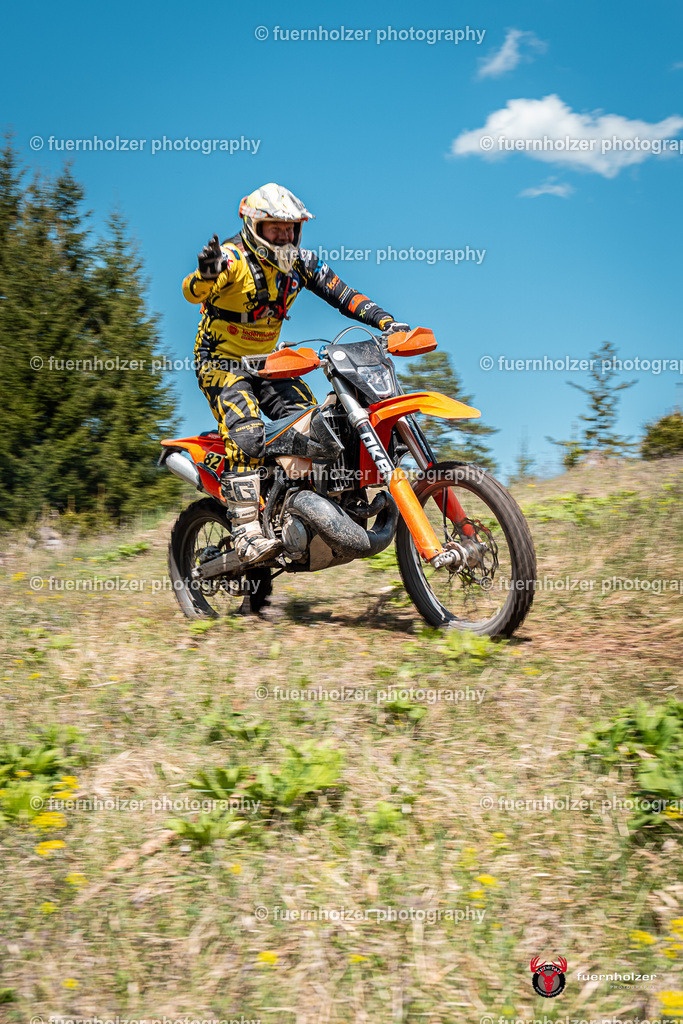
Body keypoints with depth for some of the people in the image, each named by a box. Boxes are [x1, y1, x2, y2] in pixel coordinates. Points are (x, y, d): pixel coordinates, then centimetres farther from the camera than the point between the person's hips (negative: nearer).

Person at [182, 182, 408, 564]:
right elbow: (193, 292, -34)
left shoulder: (300, 261, 1)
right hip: (221, 361, -6)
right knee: (247, 433, -27)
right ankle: (246, 531, -32)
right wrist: (206, 274, -59)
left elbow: (342, 294, 1)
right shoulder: (232, 257, -18)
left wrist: (386, 321, -13)